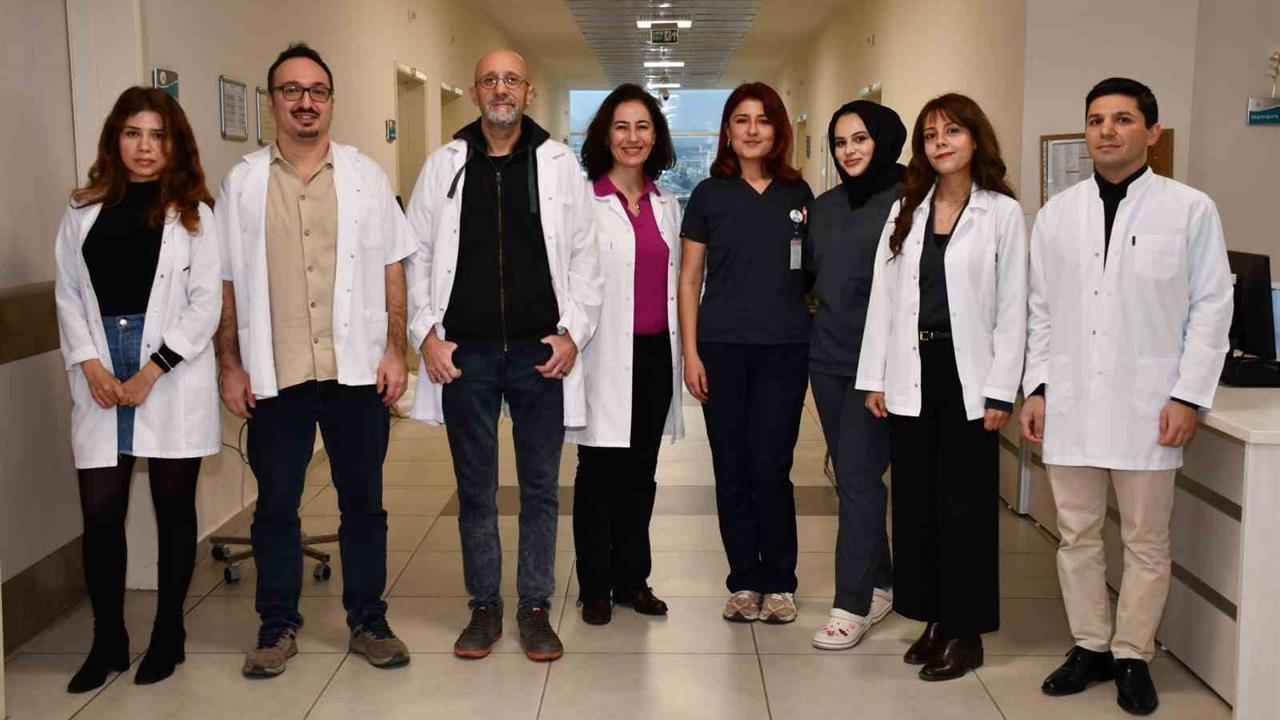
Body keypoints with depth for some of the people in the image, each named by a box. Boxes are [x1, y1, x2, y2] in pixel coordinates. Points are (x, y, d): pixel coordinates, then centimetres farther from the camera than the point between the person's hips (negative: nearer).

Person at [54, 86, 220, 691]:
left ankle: (168, 635, 20)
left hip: (172, 375, -2)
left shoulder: (191, 212, 2)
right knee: (100, 512, 2)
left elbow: (206, 303, -4)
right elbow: (68, 292, 9)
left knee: (173, 508, 6)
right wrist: (89, 364, -6)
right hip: (101, 376, 2)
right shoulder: (84, 210, 10)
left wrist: (150, 373, -10)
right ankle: (107, 641, 18)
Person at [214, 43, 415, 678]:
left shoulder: (365, 175, 6)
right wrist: (230, 365, 1)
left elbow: (391, 269, 5)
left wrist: (395, 350, -2)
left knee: (363, 500, 8)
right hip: (274, 375, 0)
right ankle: (277, 626, 24)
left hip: (357, 369, 0)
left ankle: (367, 622, 22)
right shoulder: (242, 183, 6)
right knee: (275, 504, 9)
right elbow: (227, 283, 6)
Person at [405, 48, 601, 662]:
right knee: (475, 490, 9)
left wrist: (573, 332, -6)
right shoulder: (444, 165, 6)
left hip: (541, 353, 0)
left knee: (540, 488, 8)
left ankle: (535, 608, 21)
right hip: (465, 355, 1)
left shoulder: (559, 164, 4)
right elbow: (417, 255, 6)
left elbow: (583, 256, 3)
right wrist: (425, 332, -3)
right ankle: (484, 607, 23)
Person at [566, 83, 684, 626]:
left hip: (655, 355, 5)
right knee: (600, 473, 4)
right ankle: (595, 587, 16)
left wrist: (682, 352, 14)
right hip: (605, 356, -5)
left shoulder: (667, 205, 12)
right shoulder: (583, 200, -5)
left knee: (640, 473, 12)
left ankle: (632, 578, 24)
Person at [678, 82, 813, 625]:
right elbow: (689, 277, 4)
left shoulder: (798, 194, 7)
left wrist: (817, 333, 4)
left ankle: (779, 583, 14)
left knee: (771, 467, -3)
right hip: (722, 346, 0)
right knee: (732, 469, 5)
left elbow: (812, 269, 14)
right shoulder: (709, 195, 4)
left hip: (785, 347, 0)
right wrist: (690, 352, -2)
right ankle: (743, 582, 18)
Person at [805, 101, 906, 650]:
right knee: (849, 476, 12)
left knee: (858, 476, -7)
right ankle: (879, 585, 25)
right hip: (828, 357, 7)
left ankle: (851, 606, 1)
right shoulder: (825, 206, 13)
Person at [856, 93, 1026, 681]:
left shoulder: (1002, 212, -2)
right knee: (915, 500, 8)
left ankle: (964, 631, 14)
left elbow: (1012, 308, -4)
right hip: (912, 374, 4)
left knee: (963, 502, 2)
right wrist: (875, 378, 2)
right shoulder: (905, 212, 9)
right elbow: (883, 295, 7)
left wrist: (1000, 392, -10)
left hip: (967, 374, -4)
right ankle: (933, 619, 22)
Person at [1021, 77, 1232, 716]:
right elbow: (1041, 308, 10)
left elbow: (1211, 307, -1)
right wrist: (1037, 387, 5)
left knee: (1146, 541, 7)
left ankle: (1133, 656, 22)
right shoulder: (1057, 214, 8)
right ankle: (1090, 646, 25)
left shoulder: (1190, 209, -1)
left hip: (1147, 404, -3)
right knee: (1076, 535, 10)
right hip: (1071, 402, 3)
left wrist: (1188, 395, -6)